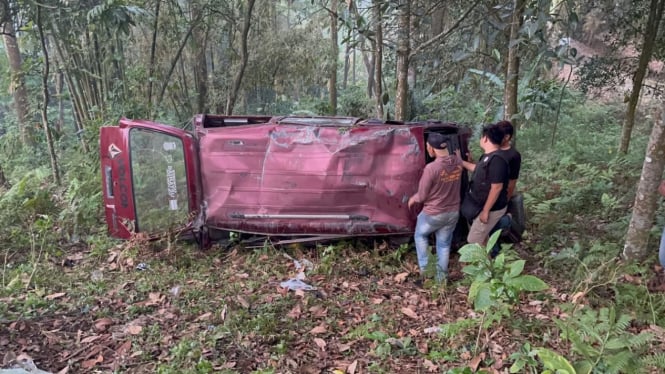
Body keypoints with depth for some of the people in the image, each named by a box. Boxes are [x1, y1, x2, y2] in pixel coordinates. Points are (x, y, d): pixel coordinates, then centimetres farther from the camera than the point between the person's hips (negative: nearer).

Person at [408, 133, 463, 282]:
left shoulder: (431, 168, -28)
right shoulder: (458, 163, -8)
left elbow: (422, 196, -17)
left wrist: (413, 199, 4)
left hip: (433, 214, -5)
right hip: (453, 212, 5)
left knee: (420, 236, 23)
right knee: (444, 244, 21)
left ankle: (424, 268, 23)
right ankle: (442, 276, 30)